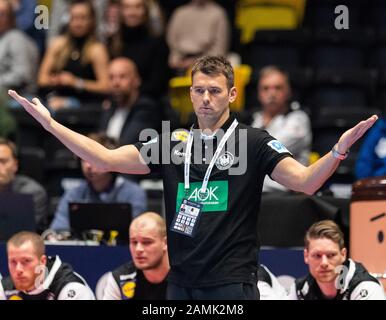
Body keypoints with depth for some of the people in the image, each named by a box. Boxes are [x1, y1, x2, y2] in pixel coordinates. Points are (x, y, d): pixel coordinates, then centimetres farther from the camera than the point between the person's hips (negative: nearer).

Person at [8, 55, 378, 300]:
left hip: (232, 283, -5)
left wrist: (339, 149, -32)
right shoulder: (173, 143, 9)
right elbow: (105, 158, 6)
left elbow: (305, 180, -13)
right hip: (181, 283, 5)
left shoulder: (253, 142, -2)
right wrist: (50, 123, -2)